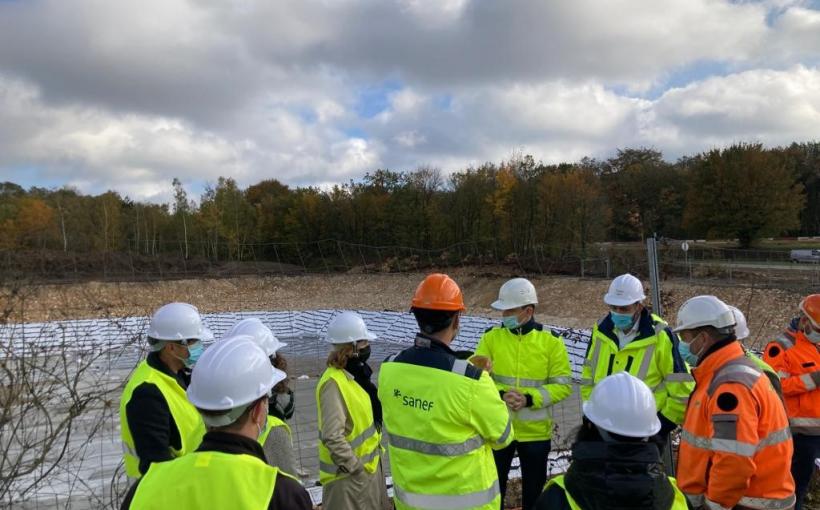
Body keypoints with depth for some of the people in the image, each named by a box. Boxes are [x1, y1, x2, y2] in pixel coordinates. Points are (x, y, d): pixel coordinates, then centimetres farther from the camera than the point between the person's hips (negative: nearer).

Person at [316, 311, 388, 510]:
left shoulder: (357, 372, 3)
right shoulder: (333, 383, -25)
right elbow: (332, 437, -28)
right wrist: (355, 468, -20)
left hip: (370, 463, 9)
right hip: (348, 473, -9)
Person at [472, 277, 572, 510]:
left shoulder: (551, 341, -8)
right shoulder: (491, 336, -4)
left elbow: (563, 385, -8)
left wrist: (529, 399, -20)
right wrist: (500, 395, -24)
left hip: (535, 431, -1)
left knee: (534, 490, 17)